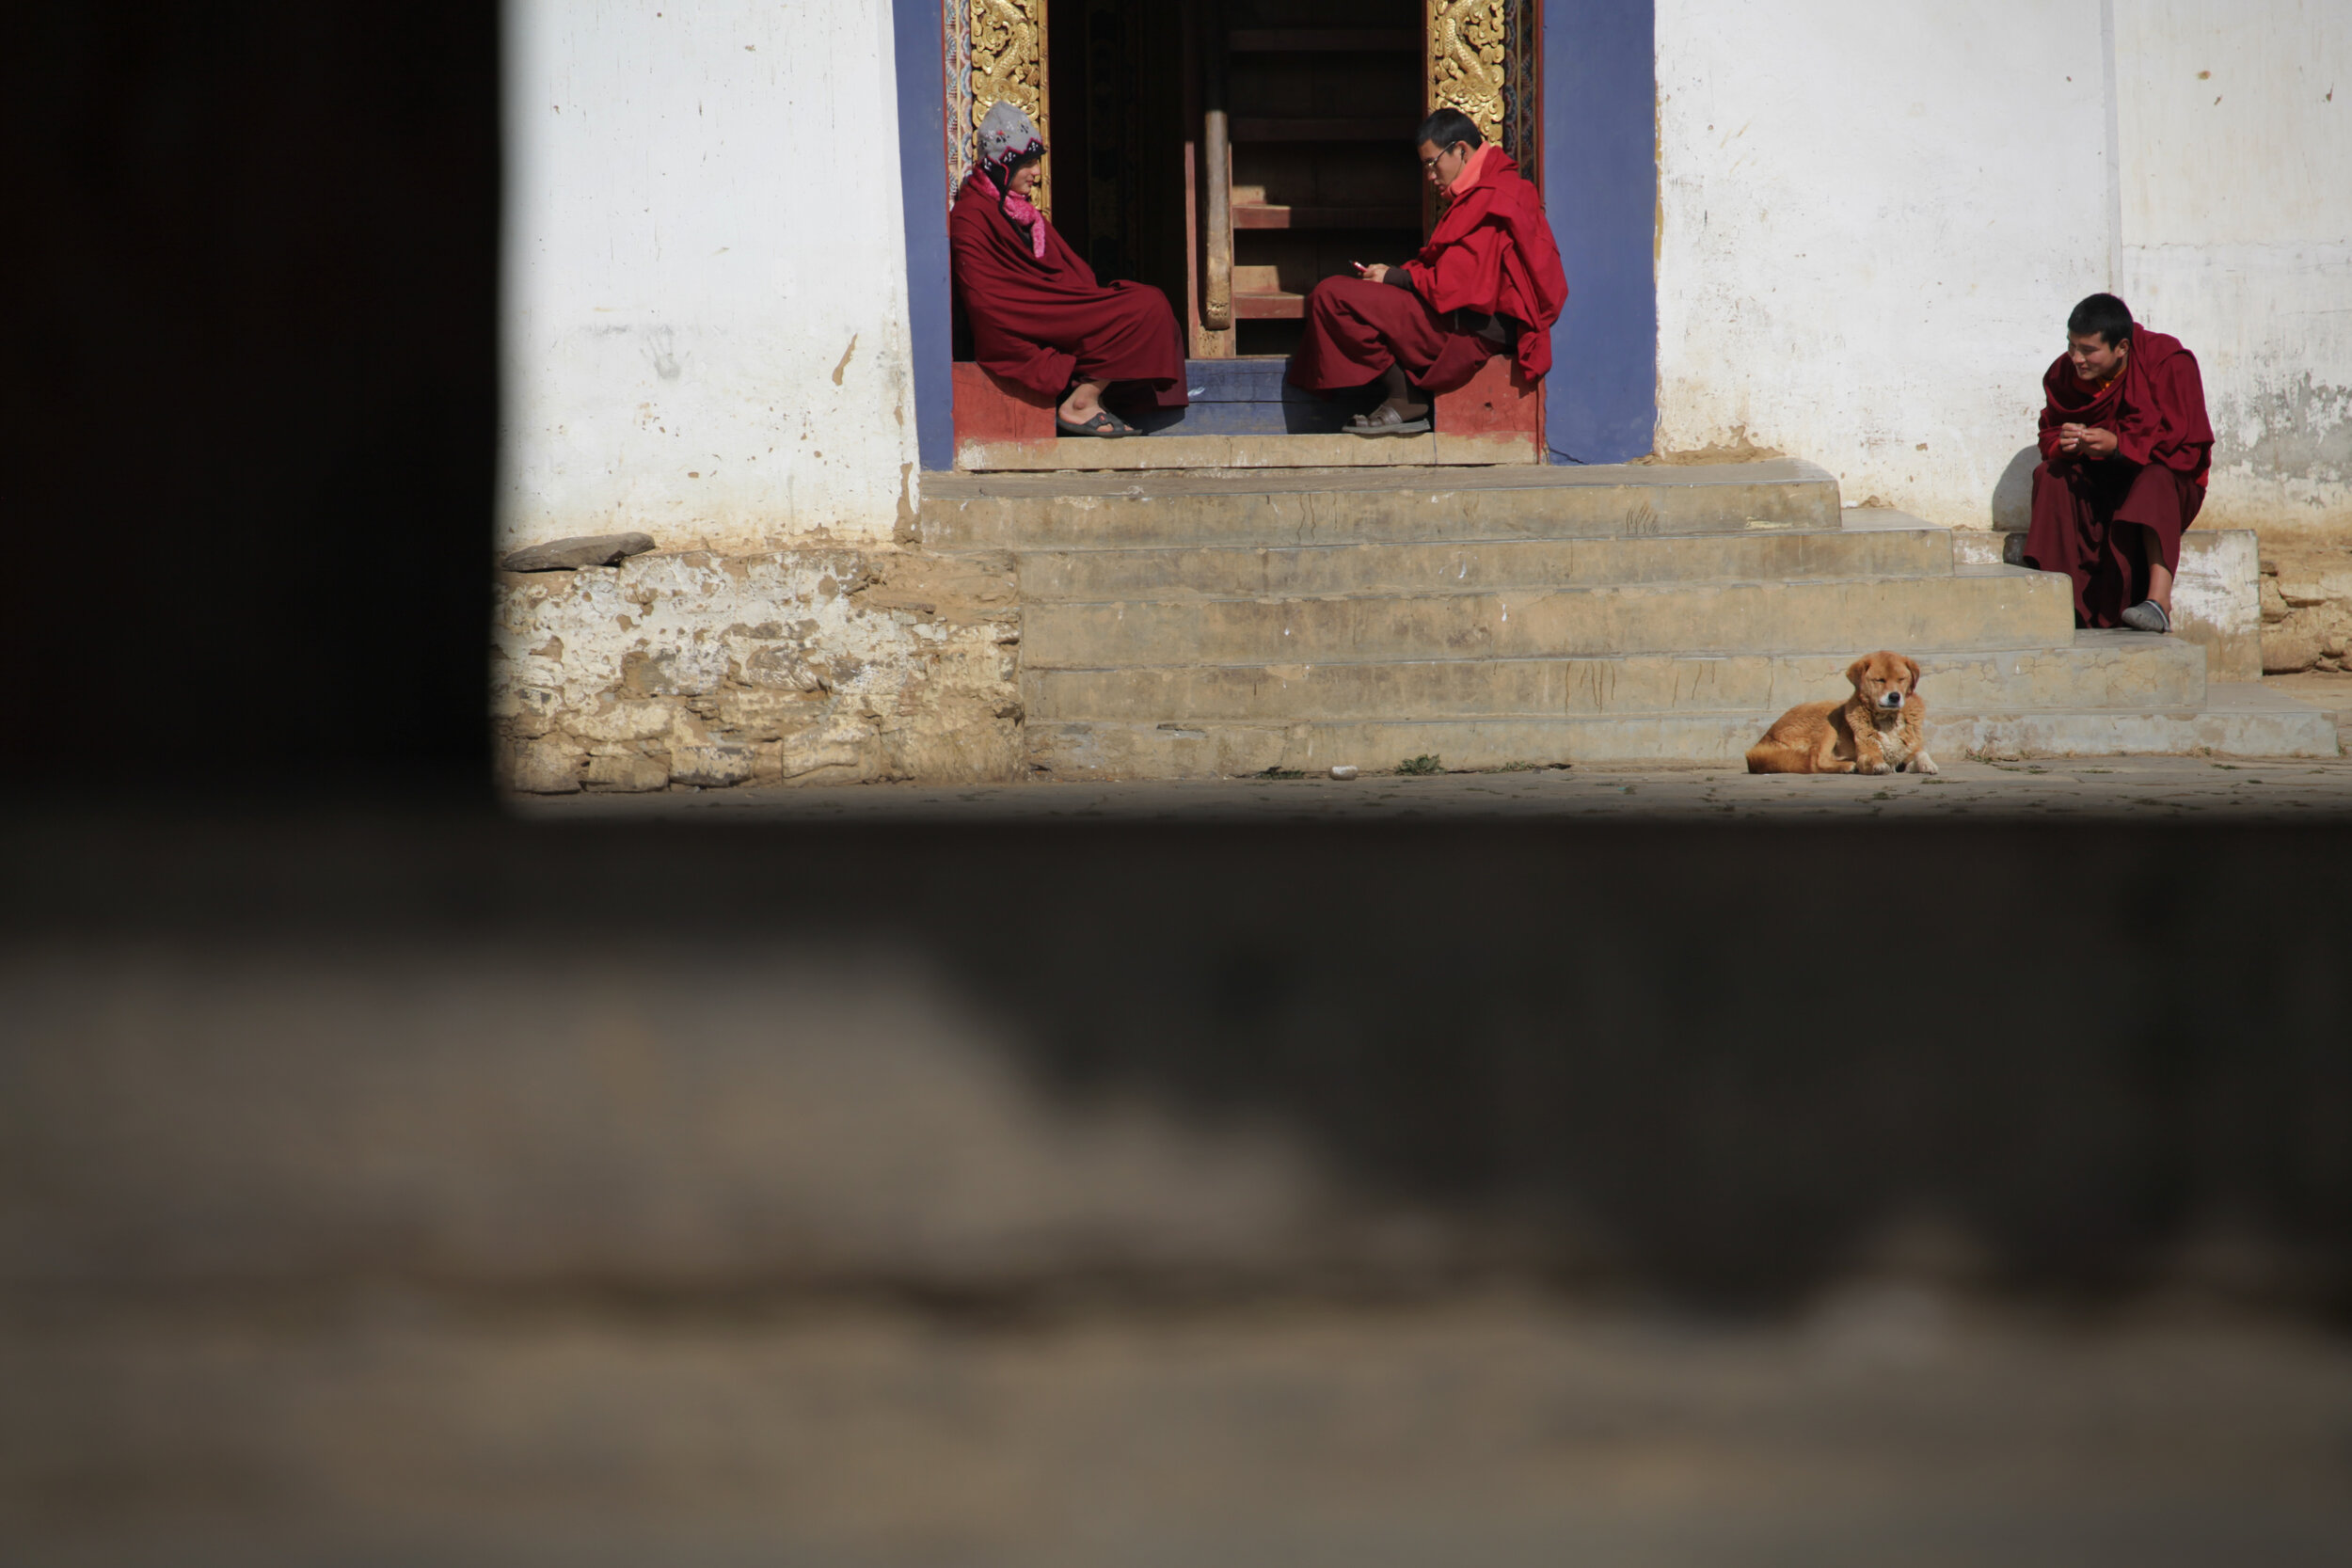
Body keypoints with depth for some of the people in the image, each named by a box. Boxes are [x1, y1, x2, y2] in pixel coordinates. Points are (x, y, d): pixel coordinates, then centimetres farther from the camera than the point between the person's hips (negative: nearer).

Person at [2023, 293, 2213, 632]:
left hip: (2171, 482, -4)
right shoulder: (2064, 373, -1)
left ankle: (2159, 600, -48)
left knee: (2155, 477, -37)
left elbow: (2186, 448, -20)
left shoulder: (2169, 363, -15)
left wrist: (2118, 446, -32)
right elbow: (2049, 437, 3)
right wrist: (2064, 444, -23)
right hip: (2097, 484, 4)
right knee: (2050, 476, -23)